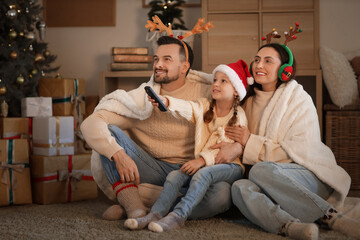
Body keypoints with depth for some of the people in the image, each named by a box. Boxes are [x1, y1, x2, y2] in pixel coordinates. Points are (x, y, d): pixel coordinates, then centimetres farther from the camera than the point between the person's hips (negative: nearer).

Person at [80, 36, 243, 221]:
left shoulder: (206, 94, -1)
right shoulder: (141, 98, -1)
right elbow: (91, 123, -11)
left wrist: (237, 146, -19)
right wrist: (118, 154, -30)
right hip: (154, 170, 1)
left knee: (222, 194, -34)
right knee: (109, 131, -17)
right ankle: (133, 205, -31)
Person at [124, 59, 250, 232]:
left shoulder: (238, 116, -3)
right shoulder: (203, 107, 8)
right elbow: (186, 108, -14)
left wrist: (203, 159, -25)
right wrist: (165, 102, -36)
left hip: (230, 167, -4)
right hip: (202, 164, 5)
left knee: (203, 174, -33)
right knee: (175, 175, -20)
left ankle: (178, 216, -41)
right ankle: (155, 214, -30)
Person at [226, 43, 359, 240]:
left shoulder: (299, 99, 2)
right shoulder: (250, 101, 18)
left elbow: (301, 151, -10)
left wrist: (251, 142, -10)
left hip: (309, 176, -4)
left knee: (260, 170, -33)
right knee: (240, 187, -28)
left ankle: (327, 216, -32)